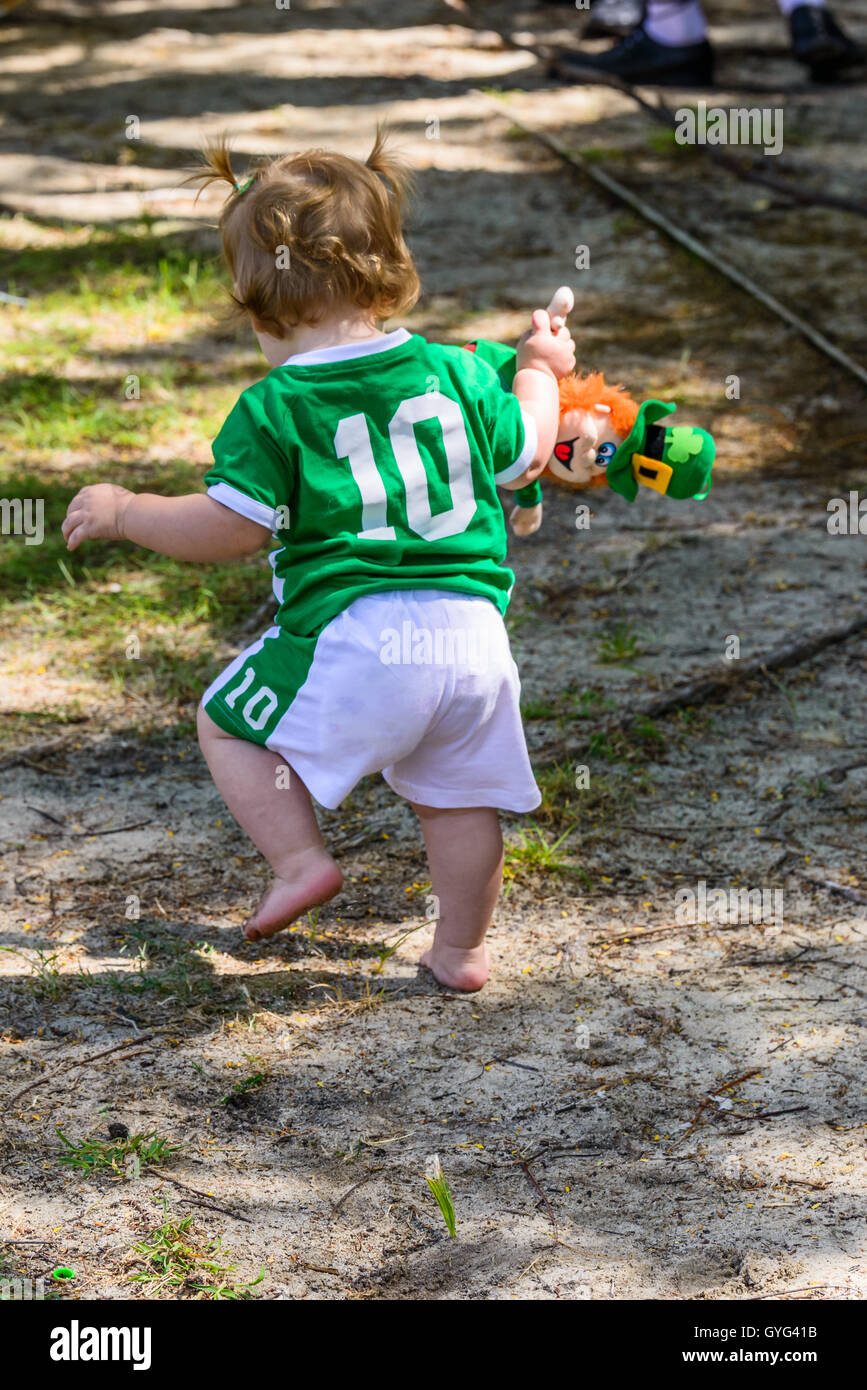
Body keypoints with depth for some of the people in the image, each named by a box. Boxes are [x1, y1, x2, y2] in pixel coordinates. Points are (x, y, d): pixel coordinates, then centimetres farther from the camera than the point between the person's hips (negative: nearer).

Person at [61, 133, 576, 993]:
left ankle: (300, 861, 7)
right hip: (471, 635, 5)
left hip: (353, 640, -5)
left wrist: (121, 511, 5)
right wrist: (540, 369, 40)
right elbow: (525, 456, 21)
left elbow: (226, 529, -10)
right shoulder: (457, 373, 8)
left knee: (228, 722, 16)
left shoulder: (274, 411, -7)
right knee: (458, 798, 20)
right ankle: (461, 951, 27)